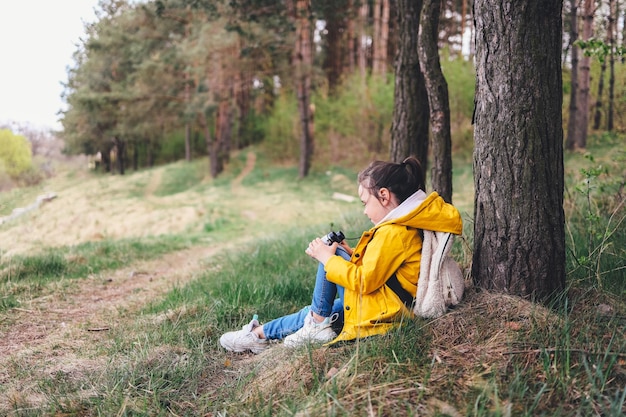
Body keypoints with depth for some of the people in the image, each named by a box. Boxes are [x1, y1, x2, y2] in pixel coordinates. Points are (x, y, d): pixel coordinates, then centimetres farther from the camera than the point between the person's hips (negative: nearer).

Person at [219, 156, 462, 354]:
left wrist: (329, 258, -10)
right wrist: (352, 255, 7)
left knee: (332, 255, -4)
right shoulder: (408, 227, 9)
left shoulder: (392, 233, -22)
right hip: (396, 308, 10)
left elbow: (365, 281, -22)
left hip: (381, 314, -10)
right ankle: (261, 333, 25)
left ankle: (318, 322, 2)